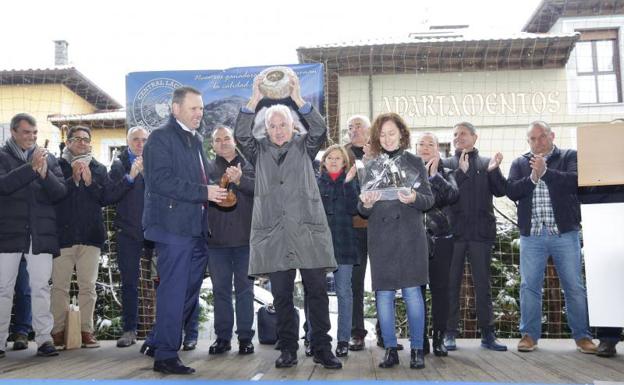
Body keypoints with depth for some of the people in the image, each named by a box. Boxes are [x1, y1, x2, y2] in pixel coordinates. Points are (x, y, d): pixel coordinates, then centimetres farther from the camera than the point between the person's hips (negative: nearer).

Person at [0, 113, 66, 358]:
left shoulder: (48, 159, 12)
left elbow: (60, 192, 2)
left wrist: (45, 174, -15)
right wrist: (31, 167, -19)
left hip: (41, 234, 1)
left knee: (41, 287, 0)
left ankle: (44, 338, 2)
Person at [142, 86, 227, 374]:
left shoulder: (195, 140, 20)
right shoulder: (161, 137, -7)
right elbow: (160, 180, -18)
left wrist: (215, 190, 10)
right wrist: (204, 192, -20)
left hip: (194, 227, 9)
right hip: (174, 227, -9)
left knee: (189, 290, 12)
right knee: (173, 291, -4)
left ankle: (162, 343, 26)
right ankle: (165, 356, 6)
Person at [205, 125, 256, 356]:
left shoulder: (248, 165, 6)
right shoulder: (208, 168, 8)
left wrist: (240, 180, -26)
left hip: (245, 237, -1)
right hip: (217, 239, 1)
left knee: (245, 288, 5)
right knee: (220, 289, 7)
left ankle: (245, 337, 13)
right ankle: (222, 337, 16)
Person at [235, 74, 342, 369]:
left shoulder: (303, 148, 11)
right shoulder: (259, 151, 13)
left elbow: (320, 130, -7)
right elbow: (240, 134, -4)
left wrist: (298, 99, -13)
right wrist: (255, 100, -10)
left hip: (307, 230, -1)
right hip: (273, 233, 1)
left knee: (317, 291, 0)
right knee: (281, 295, 5)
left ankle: (322, 348, 8)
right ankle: (288, 349, 15)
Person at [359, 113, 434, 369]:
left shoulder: (415, 162, 8)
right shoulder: (370, 166, 10)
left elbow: (429, 199, 4)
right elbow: (362, 210, 8)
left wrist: (414, 198, -18)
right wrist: (366, 204, -16)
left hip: (410, 235, -1)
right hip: (380, 237, 2)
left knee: (412, 290, -3)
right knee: (383, 293, 2)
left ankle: (417, 349, 9)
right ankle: (390, 349, 13)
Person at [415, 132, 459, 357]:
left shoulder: (445, 173, 13)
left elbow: (453, 195, -7)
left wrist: (435, 175, -10)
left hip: (440, 238, 1)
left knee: (440, 288, 1)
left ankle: (439, 338, 9)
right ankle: (419, 338, 8)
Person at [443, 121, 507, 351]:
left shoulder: (487, 163, 12)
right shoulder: (446, 164, 10)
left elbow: (500, 191, 1)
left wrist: (494, 170, -14)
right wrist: (461, 171, -15)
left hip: (481, 232, 1)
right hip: (454, 231, 0)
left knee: (483, 284, 5)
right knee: (451, 283, 3)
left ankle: (487, 334, 12)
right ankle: (450, 334, 10)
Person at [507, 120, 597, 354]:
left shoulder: (569, 157, 6)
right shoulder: (520, 163, 12)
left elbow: (575, 181, -12)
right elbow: (512, 191, -2)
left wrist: (545, 172, -19)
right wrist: (532, 178, -15)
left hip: (564, 232, -2)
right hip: (532, 234, 2)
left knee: (575, 287, 3)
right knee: (529, 286, 3)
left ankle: (582, 336, 13)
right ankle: (529, 335, 13)